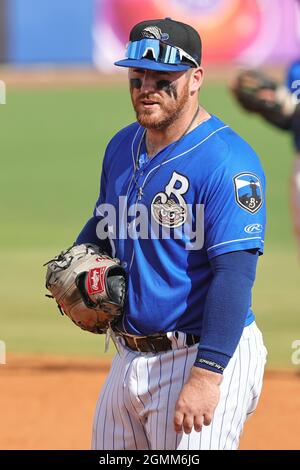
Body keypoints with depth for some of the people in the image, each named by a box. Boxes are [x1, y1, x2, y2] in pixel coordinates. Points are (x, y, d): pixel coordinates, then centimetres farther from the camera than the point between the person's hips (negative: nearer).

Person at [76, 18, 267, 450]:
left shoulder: (226, 161, -17)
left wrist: (206, 376, -29)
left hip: (206, 356, -8)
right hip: (130, 360, 8)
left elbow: (234, 274, -23)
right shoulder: (122, 147, 10)